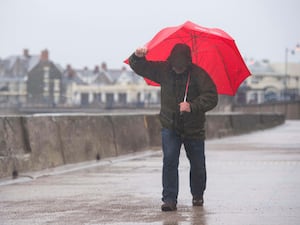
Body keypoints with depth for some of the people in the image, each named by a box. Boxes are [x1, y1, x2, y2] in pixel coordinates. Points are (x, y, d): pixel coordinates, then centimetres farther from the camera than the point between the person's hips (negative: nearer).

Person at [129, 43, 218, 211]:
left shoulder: (198, 74, -13)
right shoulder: (163, 70, -3)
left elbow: (211, 97, -17)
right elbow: (140, 67, 3)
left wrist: (193, 106, -31)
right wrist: (138, 57, -20)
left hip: (193, 128, -1)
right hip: (170, 126, 1)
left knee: (197, 164, 8)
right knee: (169, 161, -12)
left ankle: (198, 196, 31)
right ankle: (170, 199, -11)